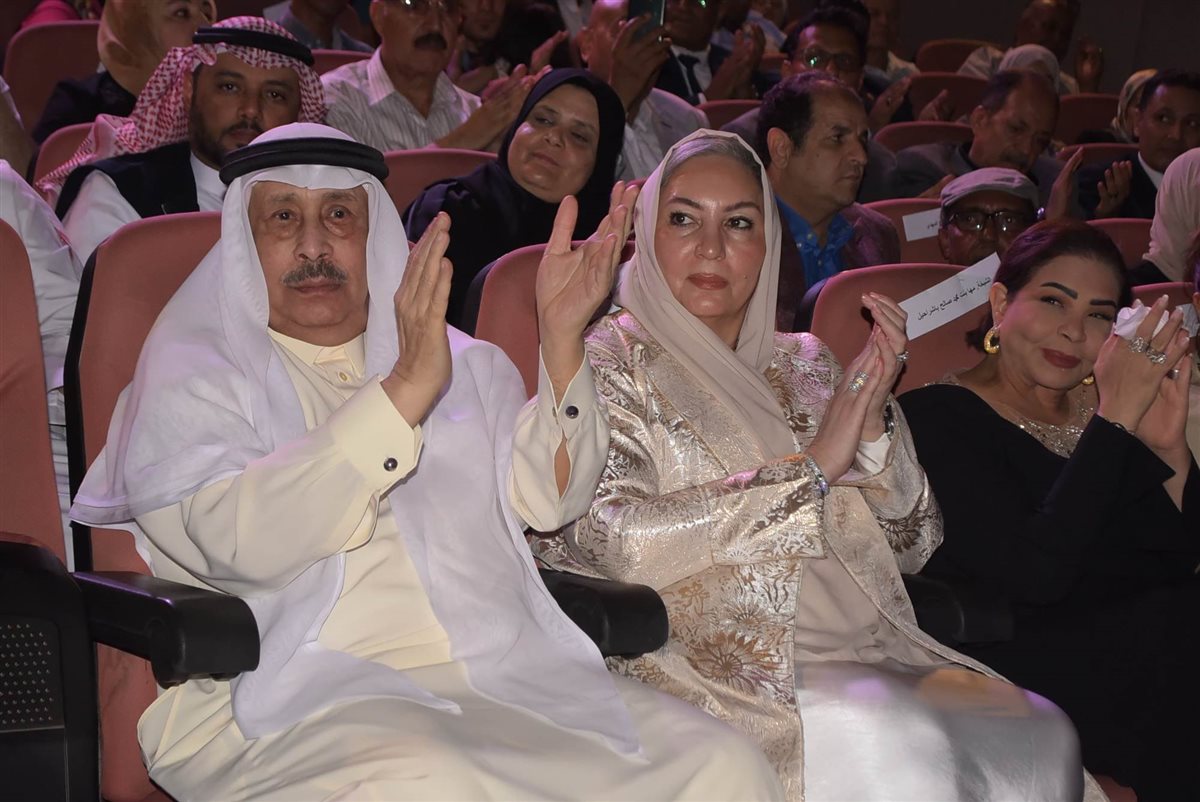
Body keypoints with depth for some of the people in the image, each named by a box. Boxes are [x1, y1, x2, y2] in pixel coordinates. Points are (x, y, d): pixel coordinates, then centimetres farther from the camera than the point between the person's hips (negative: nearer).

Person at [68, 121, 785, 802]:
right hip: (297, 701, -5)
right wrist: (403, 391, -19)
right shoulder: (191, 371, 7)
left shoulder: (462, 364, 23)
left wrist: (562, 336, -3)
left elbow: (550, 499, 9)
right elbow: (244, 542, -13)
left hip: (500, 680, 5)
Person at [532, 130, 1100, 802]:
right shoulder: (610, 362, 3)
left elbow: (912, 545, 14)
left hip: (868, 656, 6)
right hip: (710, 664, -5)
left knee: (1041, 733, -21)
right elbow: (619, 541, -15)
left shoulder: (805, 364, 18)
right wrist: (812, 466, -11)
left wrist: (872, 419, -4)